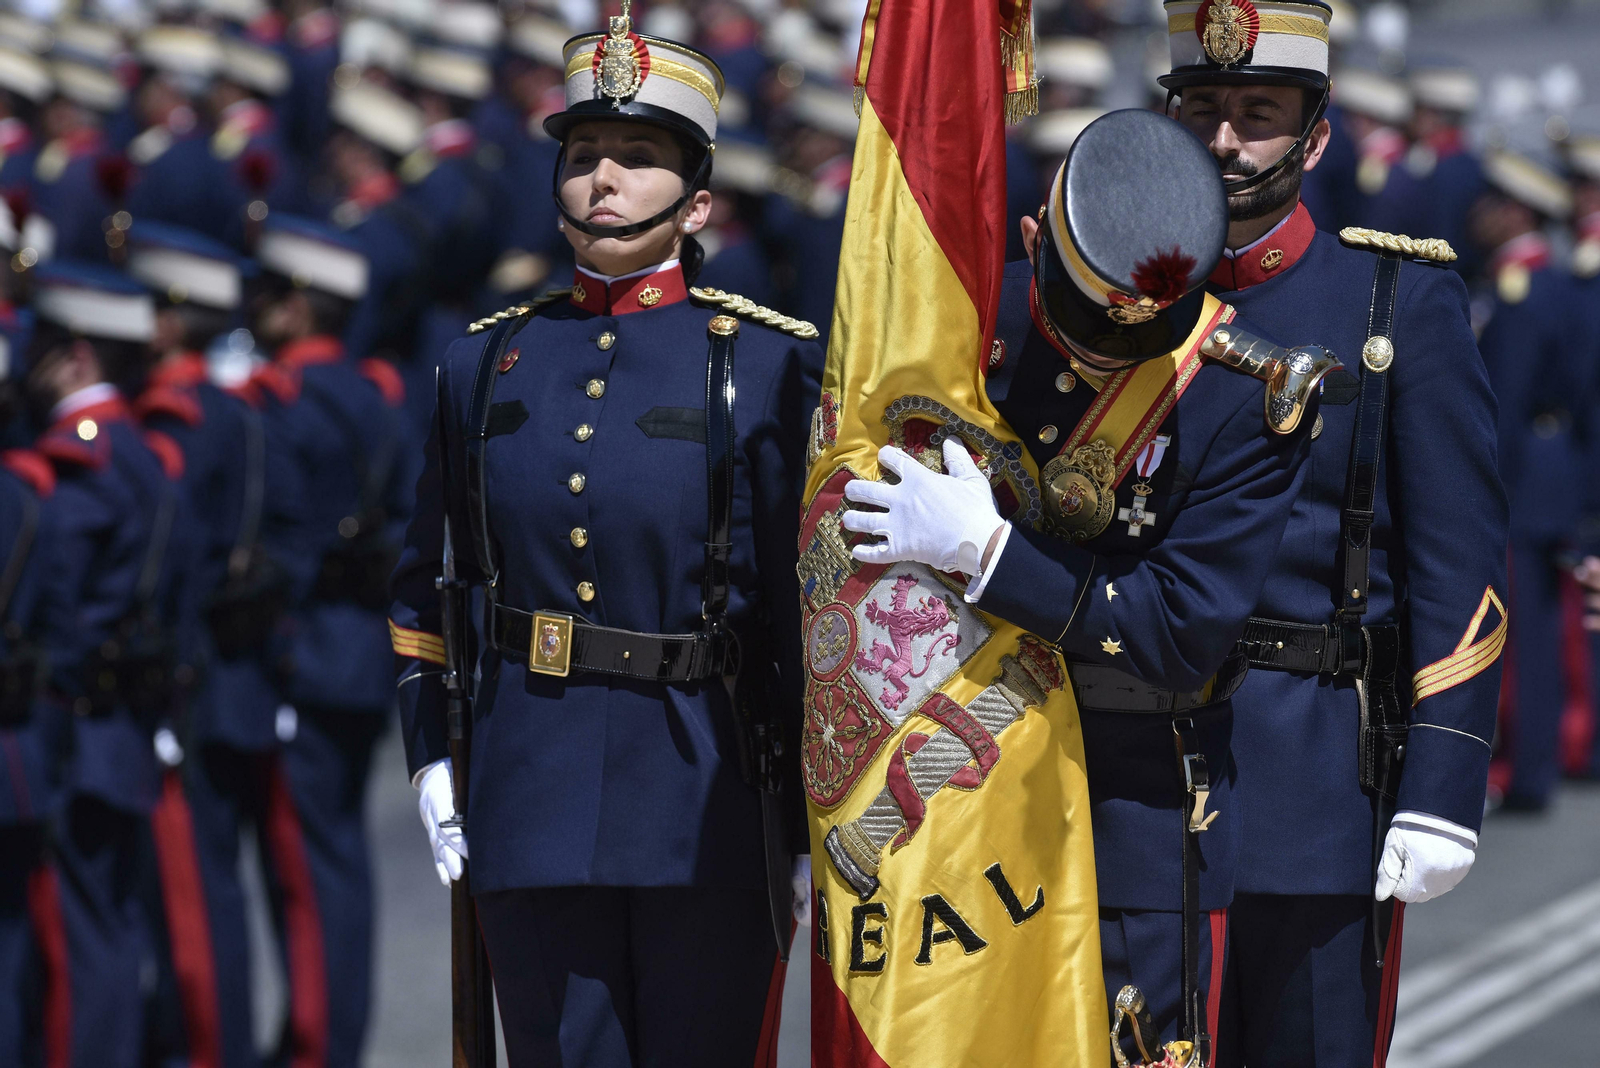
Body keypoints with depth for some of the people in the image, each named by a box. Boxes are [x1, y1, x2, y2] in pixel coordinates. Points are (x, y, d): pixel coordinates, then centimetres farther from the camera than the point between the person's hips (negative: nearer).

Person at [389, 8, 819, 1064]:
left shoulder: (772, 363, -1)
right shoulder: (488, 362, 9)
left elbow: (815, 606, -2)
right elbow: (428, 581, 19)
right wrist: (431, 758, 10)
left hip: (707, 806, -3)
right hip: (532, 804, 3)